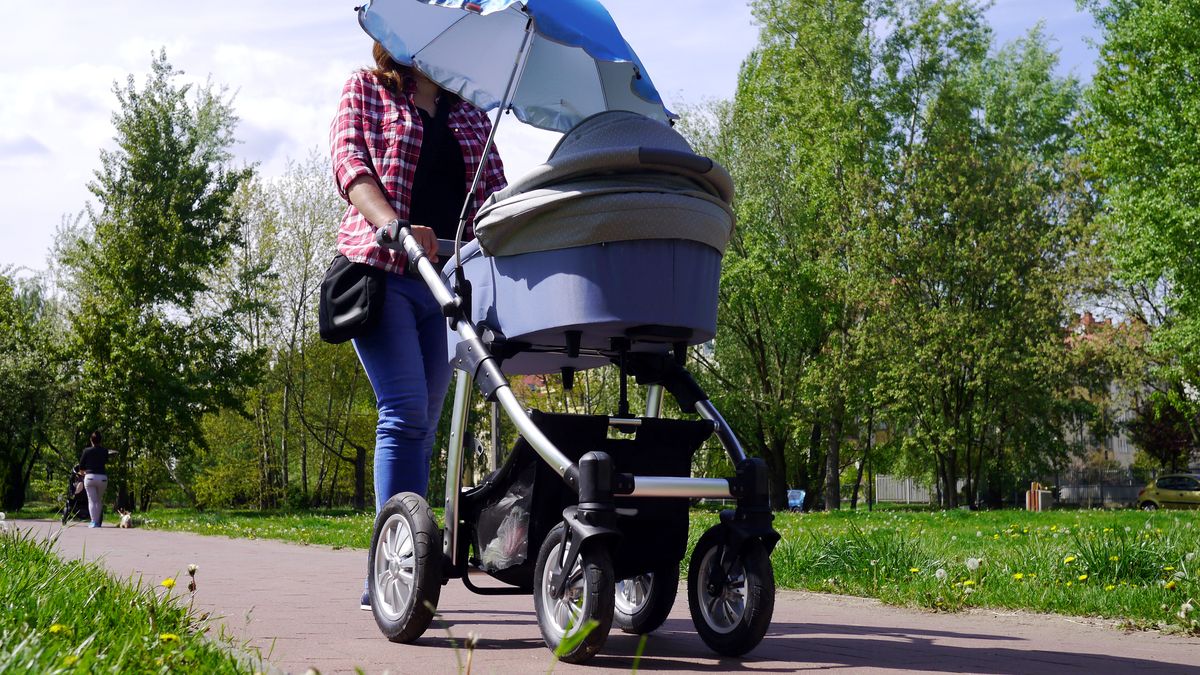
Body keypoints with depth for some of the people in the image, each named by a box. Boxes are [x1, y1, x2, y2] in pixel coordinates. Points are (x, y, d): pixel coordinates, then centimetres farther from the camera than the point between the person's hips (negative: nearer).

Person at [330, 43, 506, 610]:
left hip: (448, 280, 4)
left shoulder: (472, 116, 20)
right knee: (405, 411, -17)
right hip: (379, 269, -4)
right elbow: (351, 164, -5)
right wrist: (395, 226, -23)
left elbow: (493, 190, 11)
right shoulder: (365, 90, 10)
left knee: (420, 425, 2)